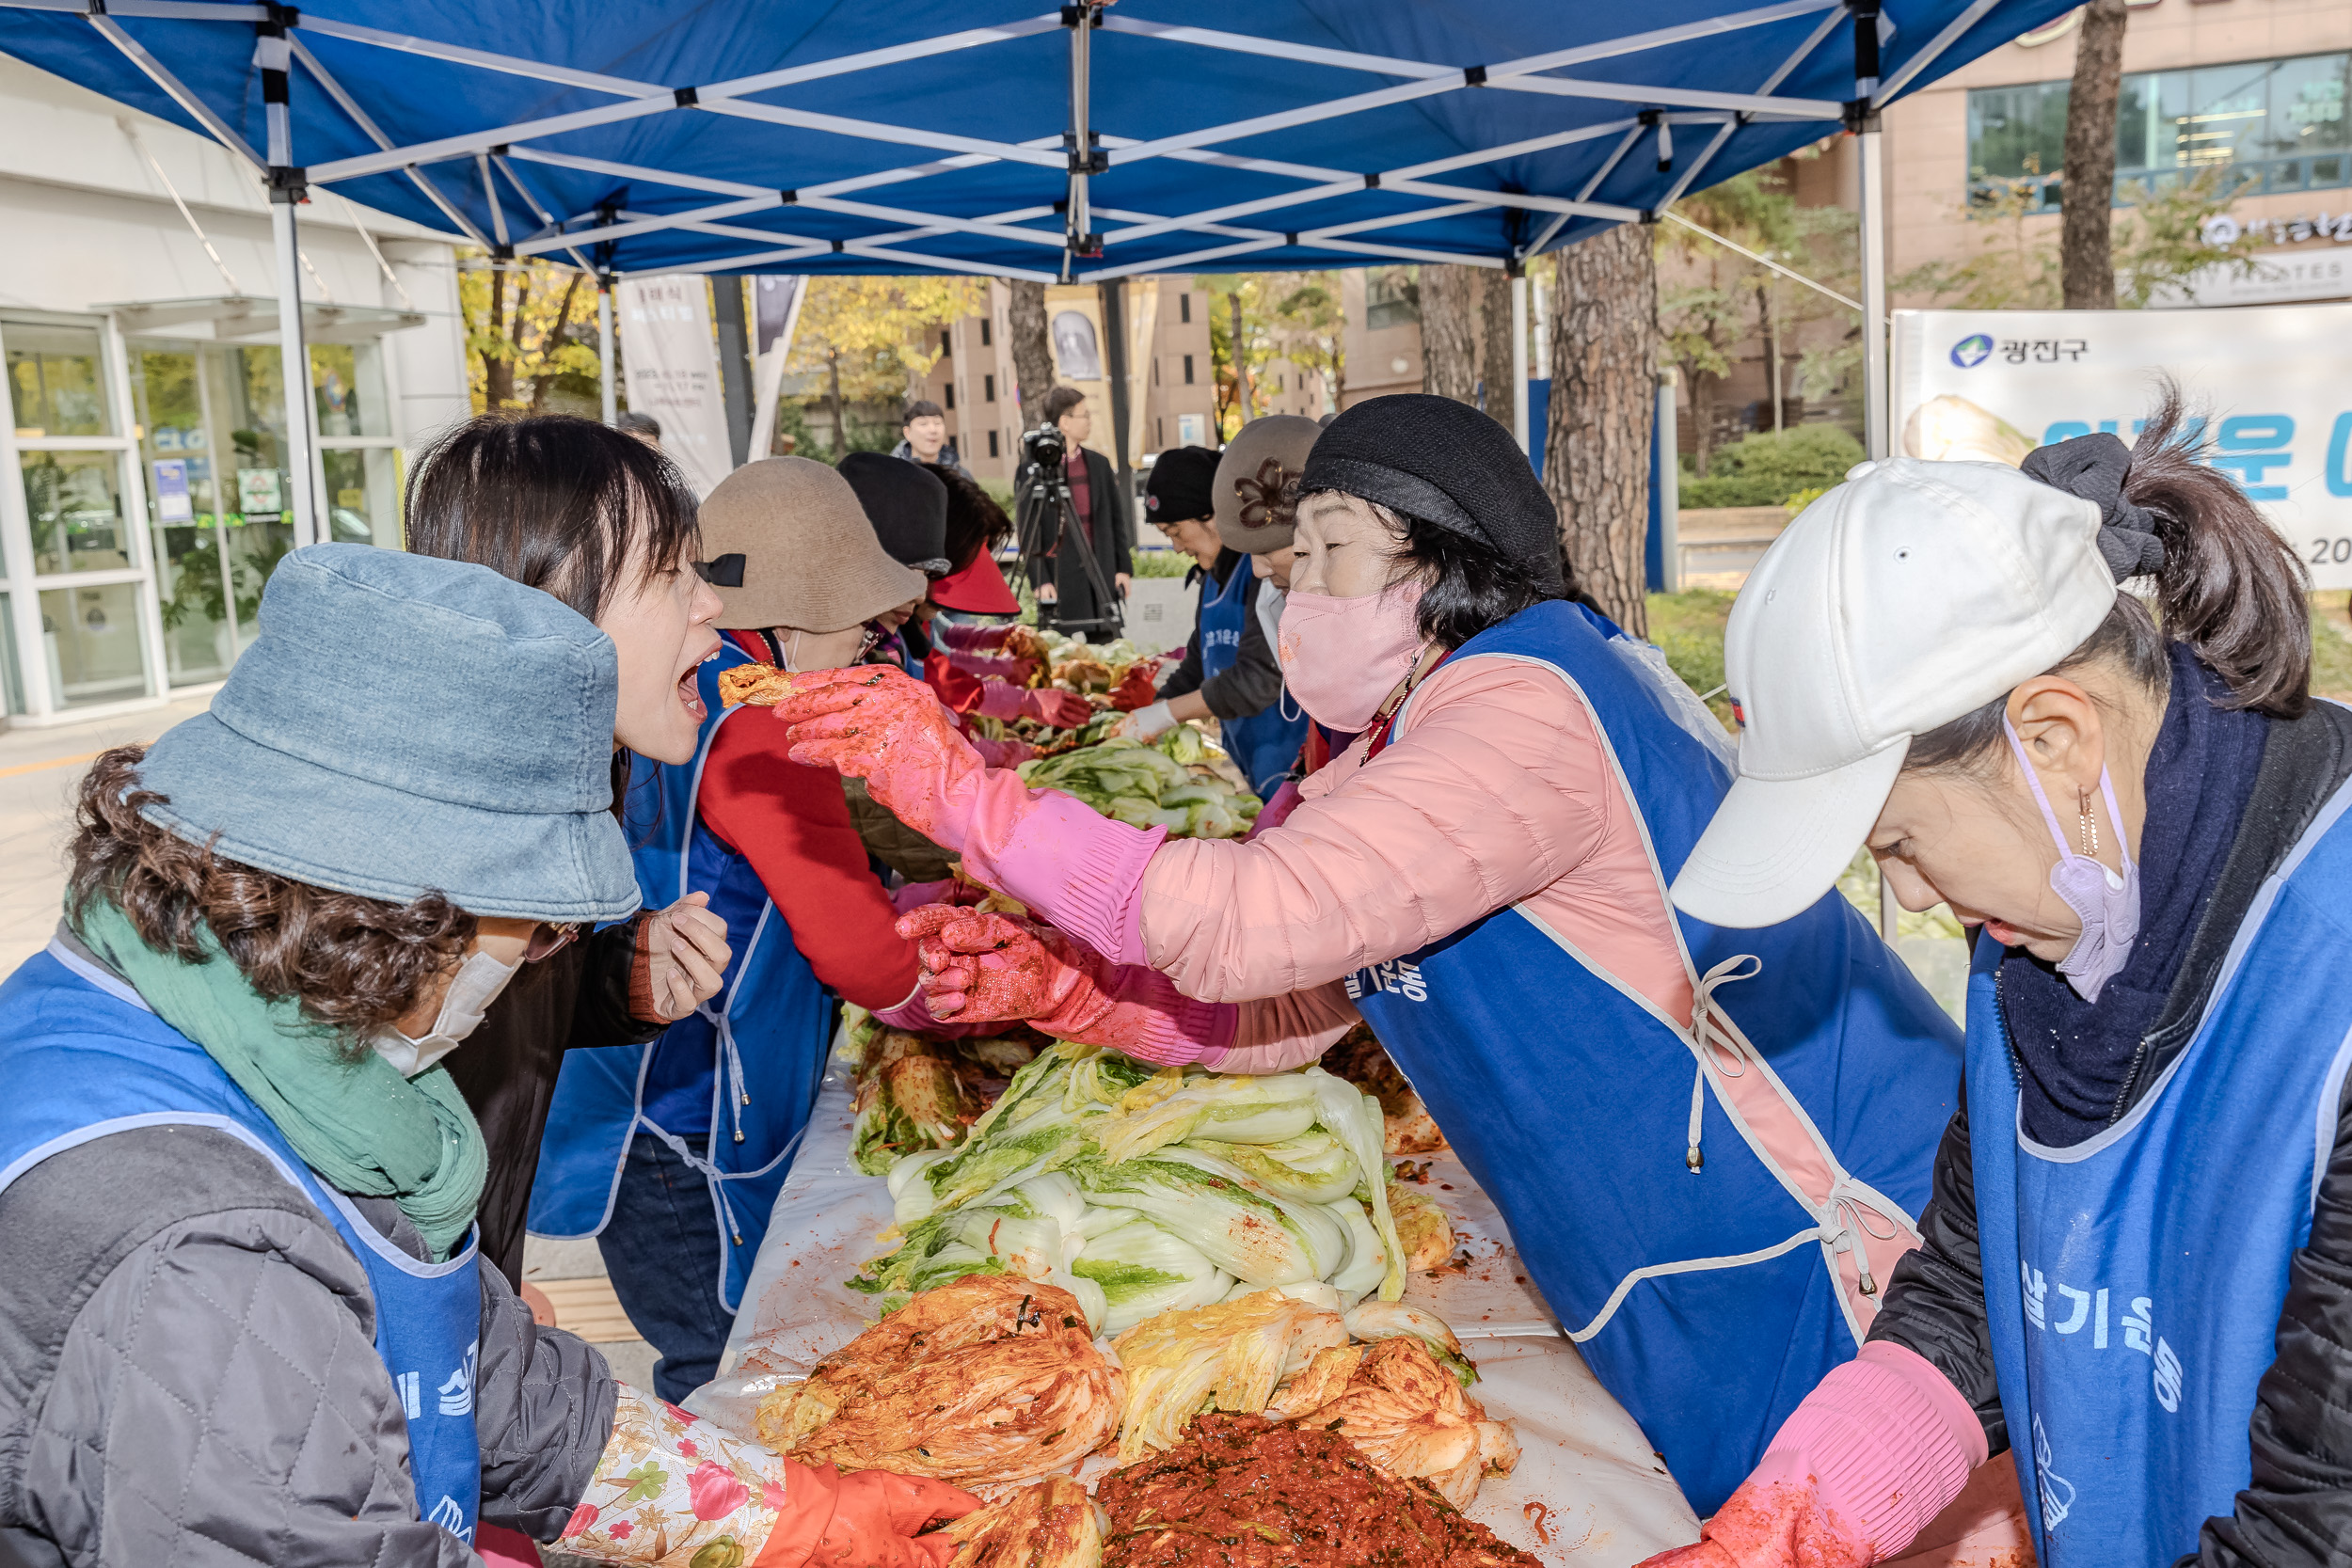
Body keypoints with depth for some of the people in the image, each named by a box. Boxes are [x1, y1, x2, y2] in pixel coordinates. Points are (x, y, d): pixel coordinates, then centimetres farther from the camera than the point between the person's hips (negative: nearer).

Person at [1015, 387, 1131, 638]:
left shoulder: (1099, 464, 13)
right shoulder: (1034, 469, -3)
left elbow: (1116, 519, 16)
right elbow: (1028, 531, -4)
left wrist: (1124, 568, 9)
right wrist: (1039, 580, -11)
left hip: (1101, 576, 5)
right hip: (1060, 579, -5)